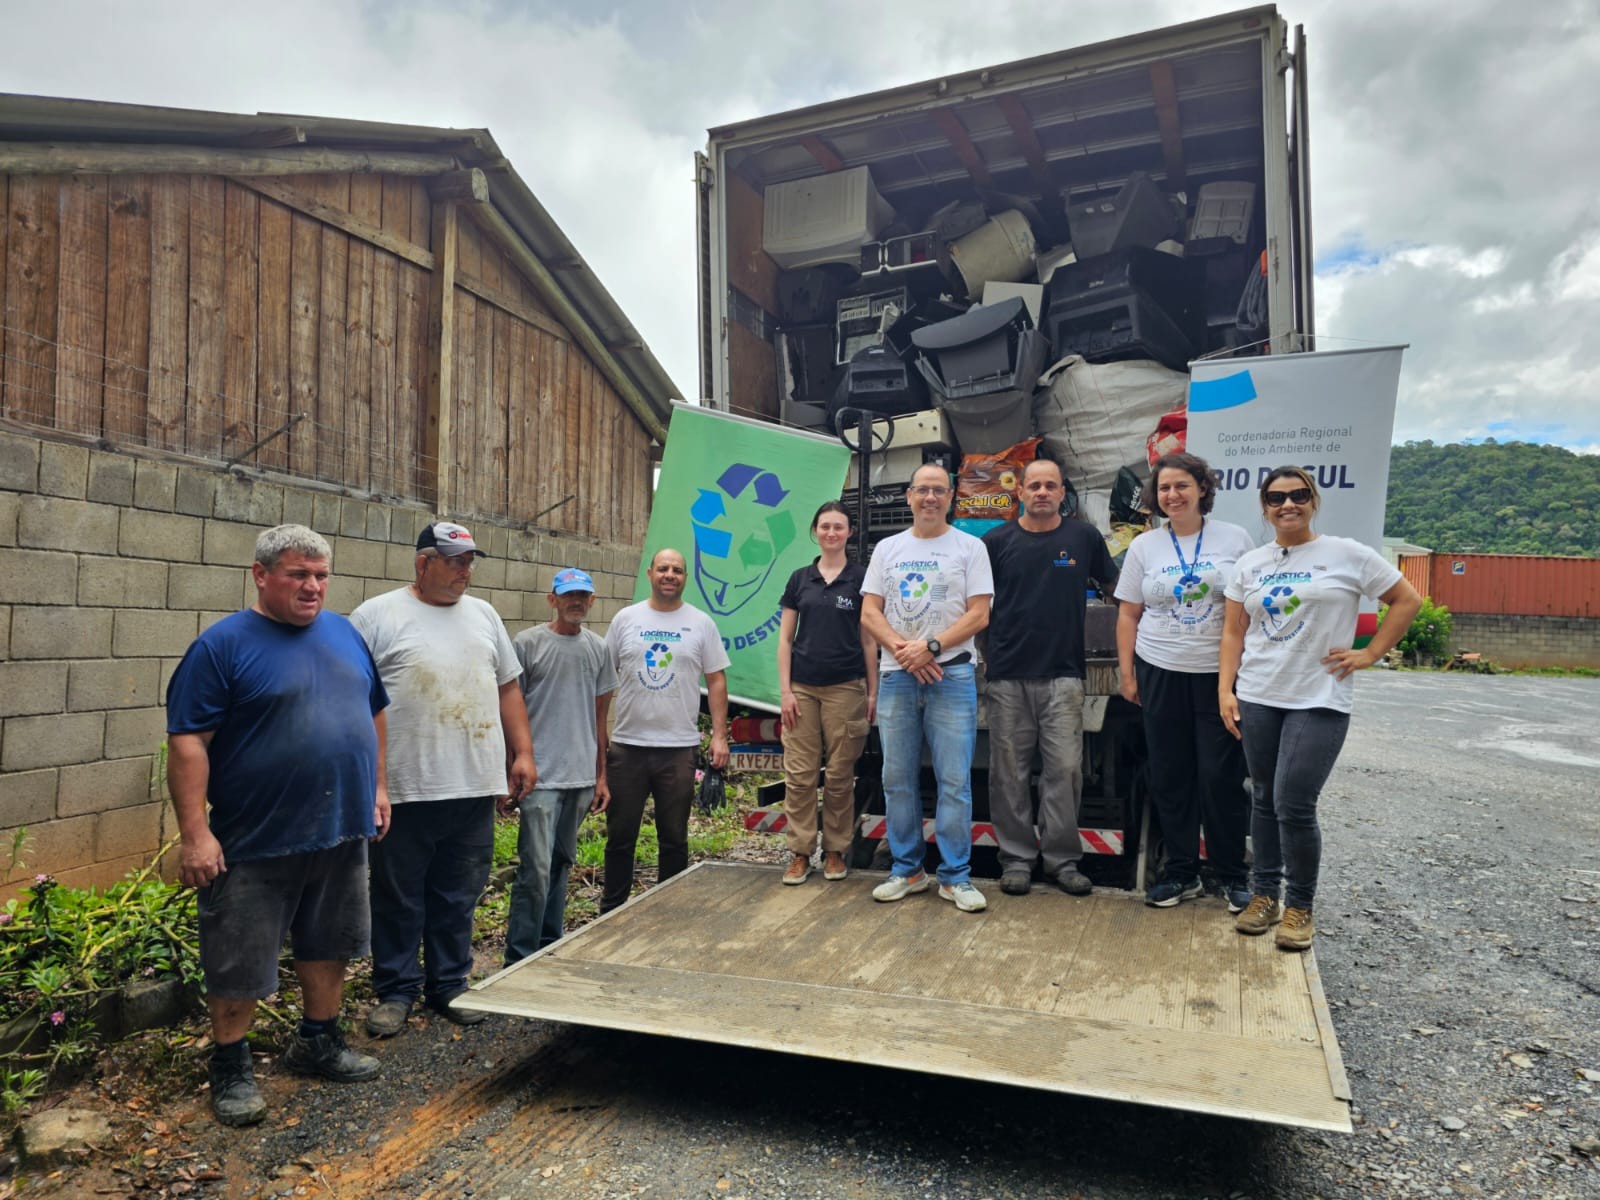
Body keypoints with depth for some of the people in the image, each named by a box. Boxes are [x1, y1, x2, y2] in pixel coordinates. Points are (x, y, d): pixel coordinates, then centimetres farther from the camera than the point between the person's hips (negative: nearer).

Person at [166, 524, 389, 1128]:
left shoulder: (345, 634, 7)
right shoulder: (223, 644, -11)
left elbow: (373, 714, 16)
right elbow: (186, 741, -14)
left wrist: (377, 788, 12)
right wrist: (194, 833, -17)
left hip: (341, 832, 6)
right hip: (256, 843, -6)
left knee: (329, 945, 18)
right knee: (240, 963, 8)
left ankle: (319, 1042, 36)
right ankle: (230, 1067, 27)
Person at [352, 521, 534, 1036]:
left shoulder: (483, 615, 13)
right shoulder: (376, 616, -3)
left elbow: (508, 688, 15)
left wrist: (522, 752, 8)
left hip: (475, 786, 4)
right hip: (404, 788, -4)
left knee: (458, 897, 13)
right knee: (399, 898, 9)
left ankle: (449, 986, 28)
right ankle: (396, 991, 26)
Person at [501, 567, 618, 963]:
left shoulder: (598, 648, 10)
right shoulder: (527, 644, -4)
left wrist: (601, 777, 13)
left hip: (582, 777, 5)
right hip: (540, 776, -5)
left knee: (561, 864, 15)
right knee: (536, 869, -8)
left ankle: (550, 949, 27)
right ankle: (518, 960, 4)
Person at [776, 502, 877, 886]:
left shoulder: (860, 578, 3)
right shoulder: (800, 578, 8)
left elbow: (868, 639, 4)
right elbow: (785, 638, 8)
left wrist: (873, 691, 0)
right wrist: (785, 689, -1)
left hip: (845, 688, -1)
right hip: (803, 687, 2)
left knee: (840, 774, 4)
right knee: (799, 773, 1)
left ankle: (835, 851, 18)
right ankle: (800, 852, 12)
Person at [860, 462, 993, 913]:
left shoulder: (970, 547, 4)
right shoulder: (887, 549, 12)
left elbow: (979, 615, -4)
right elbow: (869, 614, 6)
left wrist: (930, 647, -15)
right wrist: (903, 652, -10)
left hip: (952, 676, -3)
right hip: (895, 676, 3)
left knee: (955, 781, -2)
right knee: (897, 778, 8)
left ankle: (955, 876, 9)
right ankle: (907, 869, 21)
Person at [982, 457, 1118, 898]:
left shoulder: (1084, 537, 4)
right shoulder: (996, 541, 3)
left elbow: (1114, 589, 14)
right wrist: (983, 653, 1)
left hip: (1064, 672, 0)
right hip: (1007, 673, 0)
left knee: (1065, 767, 1)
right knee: (1010, 769, 5)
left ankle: (1063, 858, 14)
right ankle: (1016, 858, 17)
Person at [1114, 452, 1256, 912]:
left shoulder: (1235, 539, 2)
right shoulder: (1144, 546, 6)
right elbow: (1129, 615, 8)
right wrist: (1127, 673, 3)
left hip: (1221, 674, -2)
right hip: (1161, 674, 2)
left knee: (1222, 776, 0)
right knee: (1169, 777, 7)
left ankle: (1232, 874, 18)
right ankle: (1181, 873, 20)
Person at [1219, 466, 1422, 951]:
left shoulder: (1347, 555, -2)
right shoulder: (1250, 564, 9)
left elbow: (1407, 601, 4)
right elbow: (1233, 633, 9)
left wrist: (1369, 654, -2)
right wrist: (1225, 690, 1)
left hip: (1319, 701, -4)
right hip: (1256, 699, 4)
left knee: (1294, 806, -7)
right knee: (1264, 801, 10)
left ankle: (1299, 906, 12)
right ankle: (1264, 893, 24)